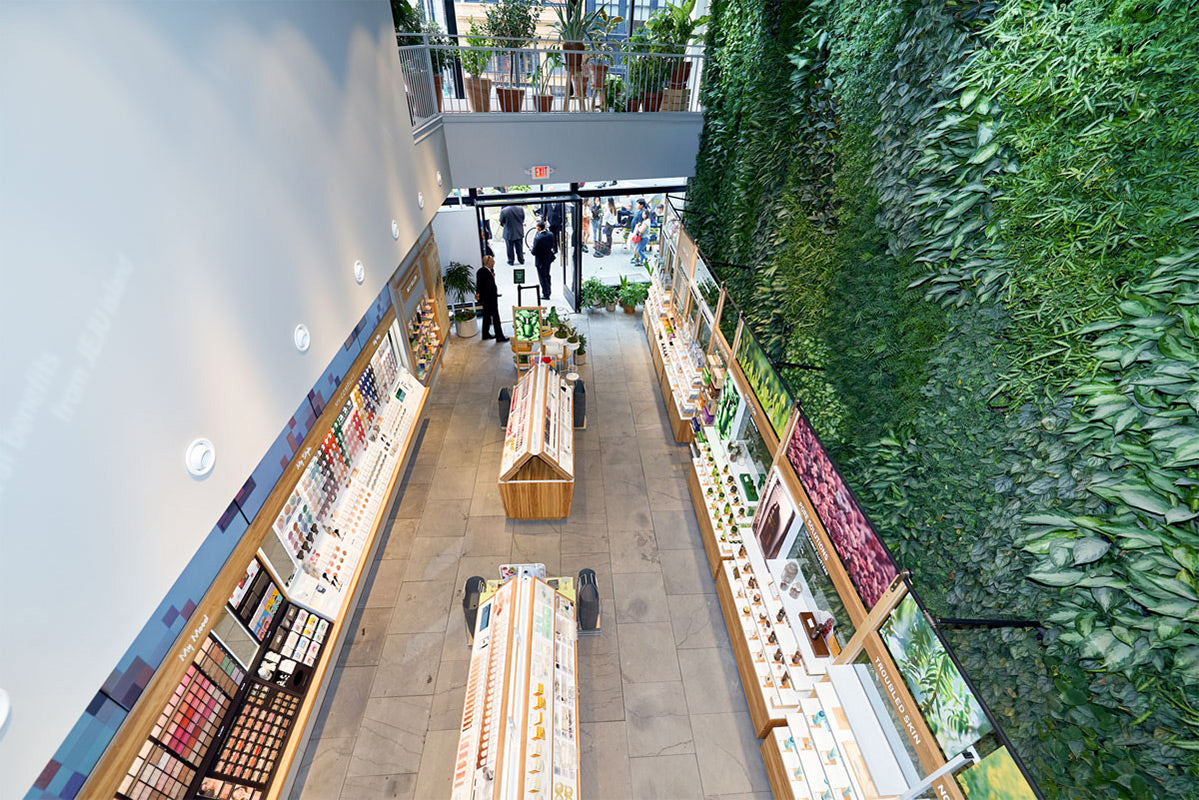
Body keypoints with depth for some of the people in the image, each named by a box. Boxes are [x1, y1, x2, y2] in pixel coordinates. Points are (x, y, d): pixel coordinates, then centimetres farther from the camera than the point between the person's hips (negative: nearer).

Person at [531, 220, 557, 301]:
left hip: (540, 261, -6)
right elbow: (552, 246, 4)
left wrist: (531, 248, -2)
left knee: (543, 277, 8)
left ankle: (546, 294, 16)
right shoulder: (550, 234, -7)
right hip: (549, 258, 7)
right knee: (547, 275, 22)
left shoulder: (537, 238, -26)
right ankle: (548, 292, 35)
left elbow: (534, 252, -20)